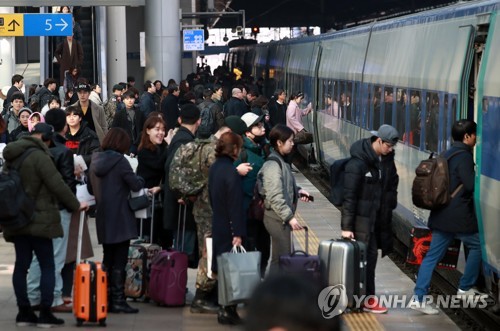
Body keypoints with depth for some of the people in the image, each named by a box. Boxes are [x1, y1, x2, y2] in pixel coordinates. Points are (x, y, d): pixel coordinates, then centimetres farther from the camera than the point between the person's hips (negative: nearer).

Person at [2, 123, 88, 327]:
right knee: (47, 266, 0)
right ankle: (45, 313, -2)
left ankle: (24, 312, 10)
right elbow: (57, 185, -16)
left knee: (21, 265, 8)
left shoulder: (13, 156, 11)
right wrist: (75, 205, -5)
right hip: (38, 219, -8)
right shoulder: (39, 156, -15)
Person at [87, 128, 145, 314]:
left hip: (103, 219, 7)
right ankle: (118, 300, -4)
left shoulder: (95, 161, 8)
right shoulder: (120, 161, -13)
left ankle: (105, 299, 16)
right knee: (119, 261, -3)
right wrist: (140, 180, 6)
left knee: (108, 260, 15)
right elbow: (136, 185, -14)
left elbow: (90, 189, 18)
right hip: (120, 219, -7)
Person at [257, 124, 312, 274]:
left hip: (282, 217, 10)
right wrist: (289, 217, -25)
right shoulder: (273, 165, -18)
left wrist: (297, 191, 7)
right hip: (278, 218, -10)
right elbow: (275, 197, -24)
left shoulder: (281, 161, 12)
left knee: (285, 256, 15)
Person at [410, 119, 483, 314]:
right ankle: (465, 289, 16)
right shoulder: (463, 156, -13)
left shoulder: (448, 155, 16)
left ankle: (418, 298, -1)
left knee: (433, 255, 5)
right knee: (478, 245, 12)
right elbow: (471, 184, -19)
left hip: (442, 215, 8)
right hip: (459, 216, -8)